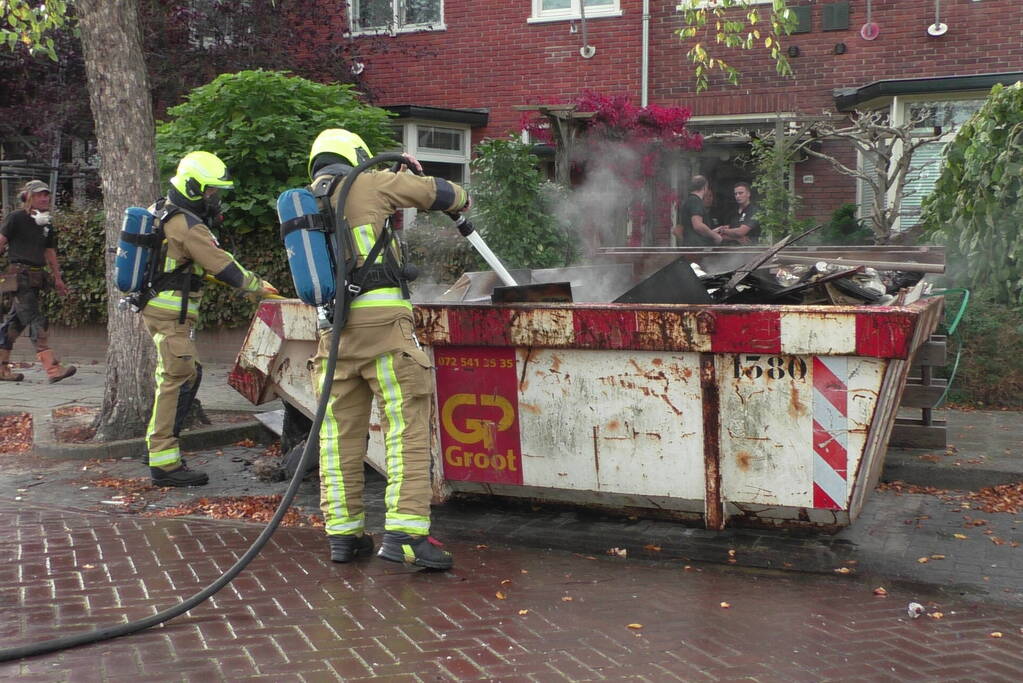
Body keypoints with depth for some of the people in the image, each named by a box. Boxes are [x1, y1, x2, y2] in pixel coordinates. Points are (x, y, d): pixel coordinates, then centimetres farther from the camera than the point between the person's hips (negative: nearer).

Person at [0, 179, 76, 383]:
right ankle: (52, 368, -20)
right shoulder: (16, 218, -4)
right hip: (19, 274, -7)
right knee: (36, 322, -13)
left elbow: (50, 252, 22)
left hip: (37, 277, 7)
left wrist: (57, 279, 22)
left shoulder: (46, 223, 16)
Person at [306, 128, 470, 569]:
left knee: (341, 431, 9)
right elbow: (440, 194, 10)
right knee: (407, 425, -6)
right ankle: (405, 532, -13)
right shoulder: (368, 183, 5)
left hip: (333, 326, 6)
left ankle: (343, 533, 14)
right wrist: (460, 199, 33)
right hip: (381, 319, -6)